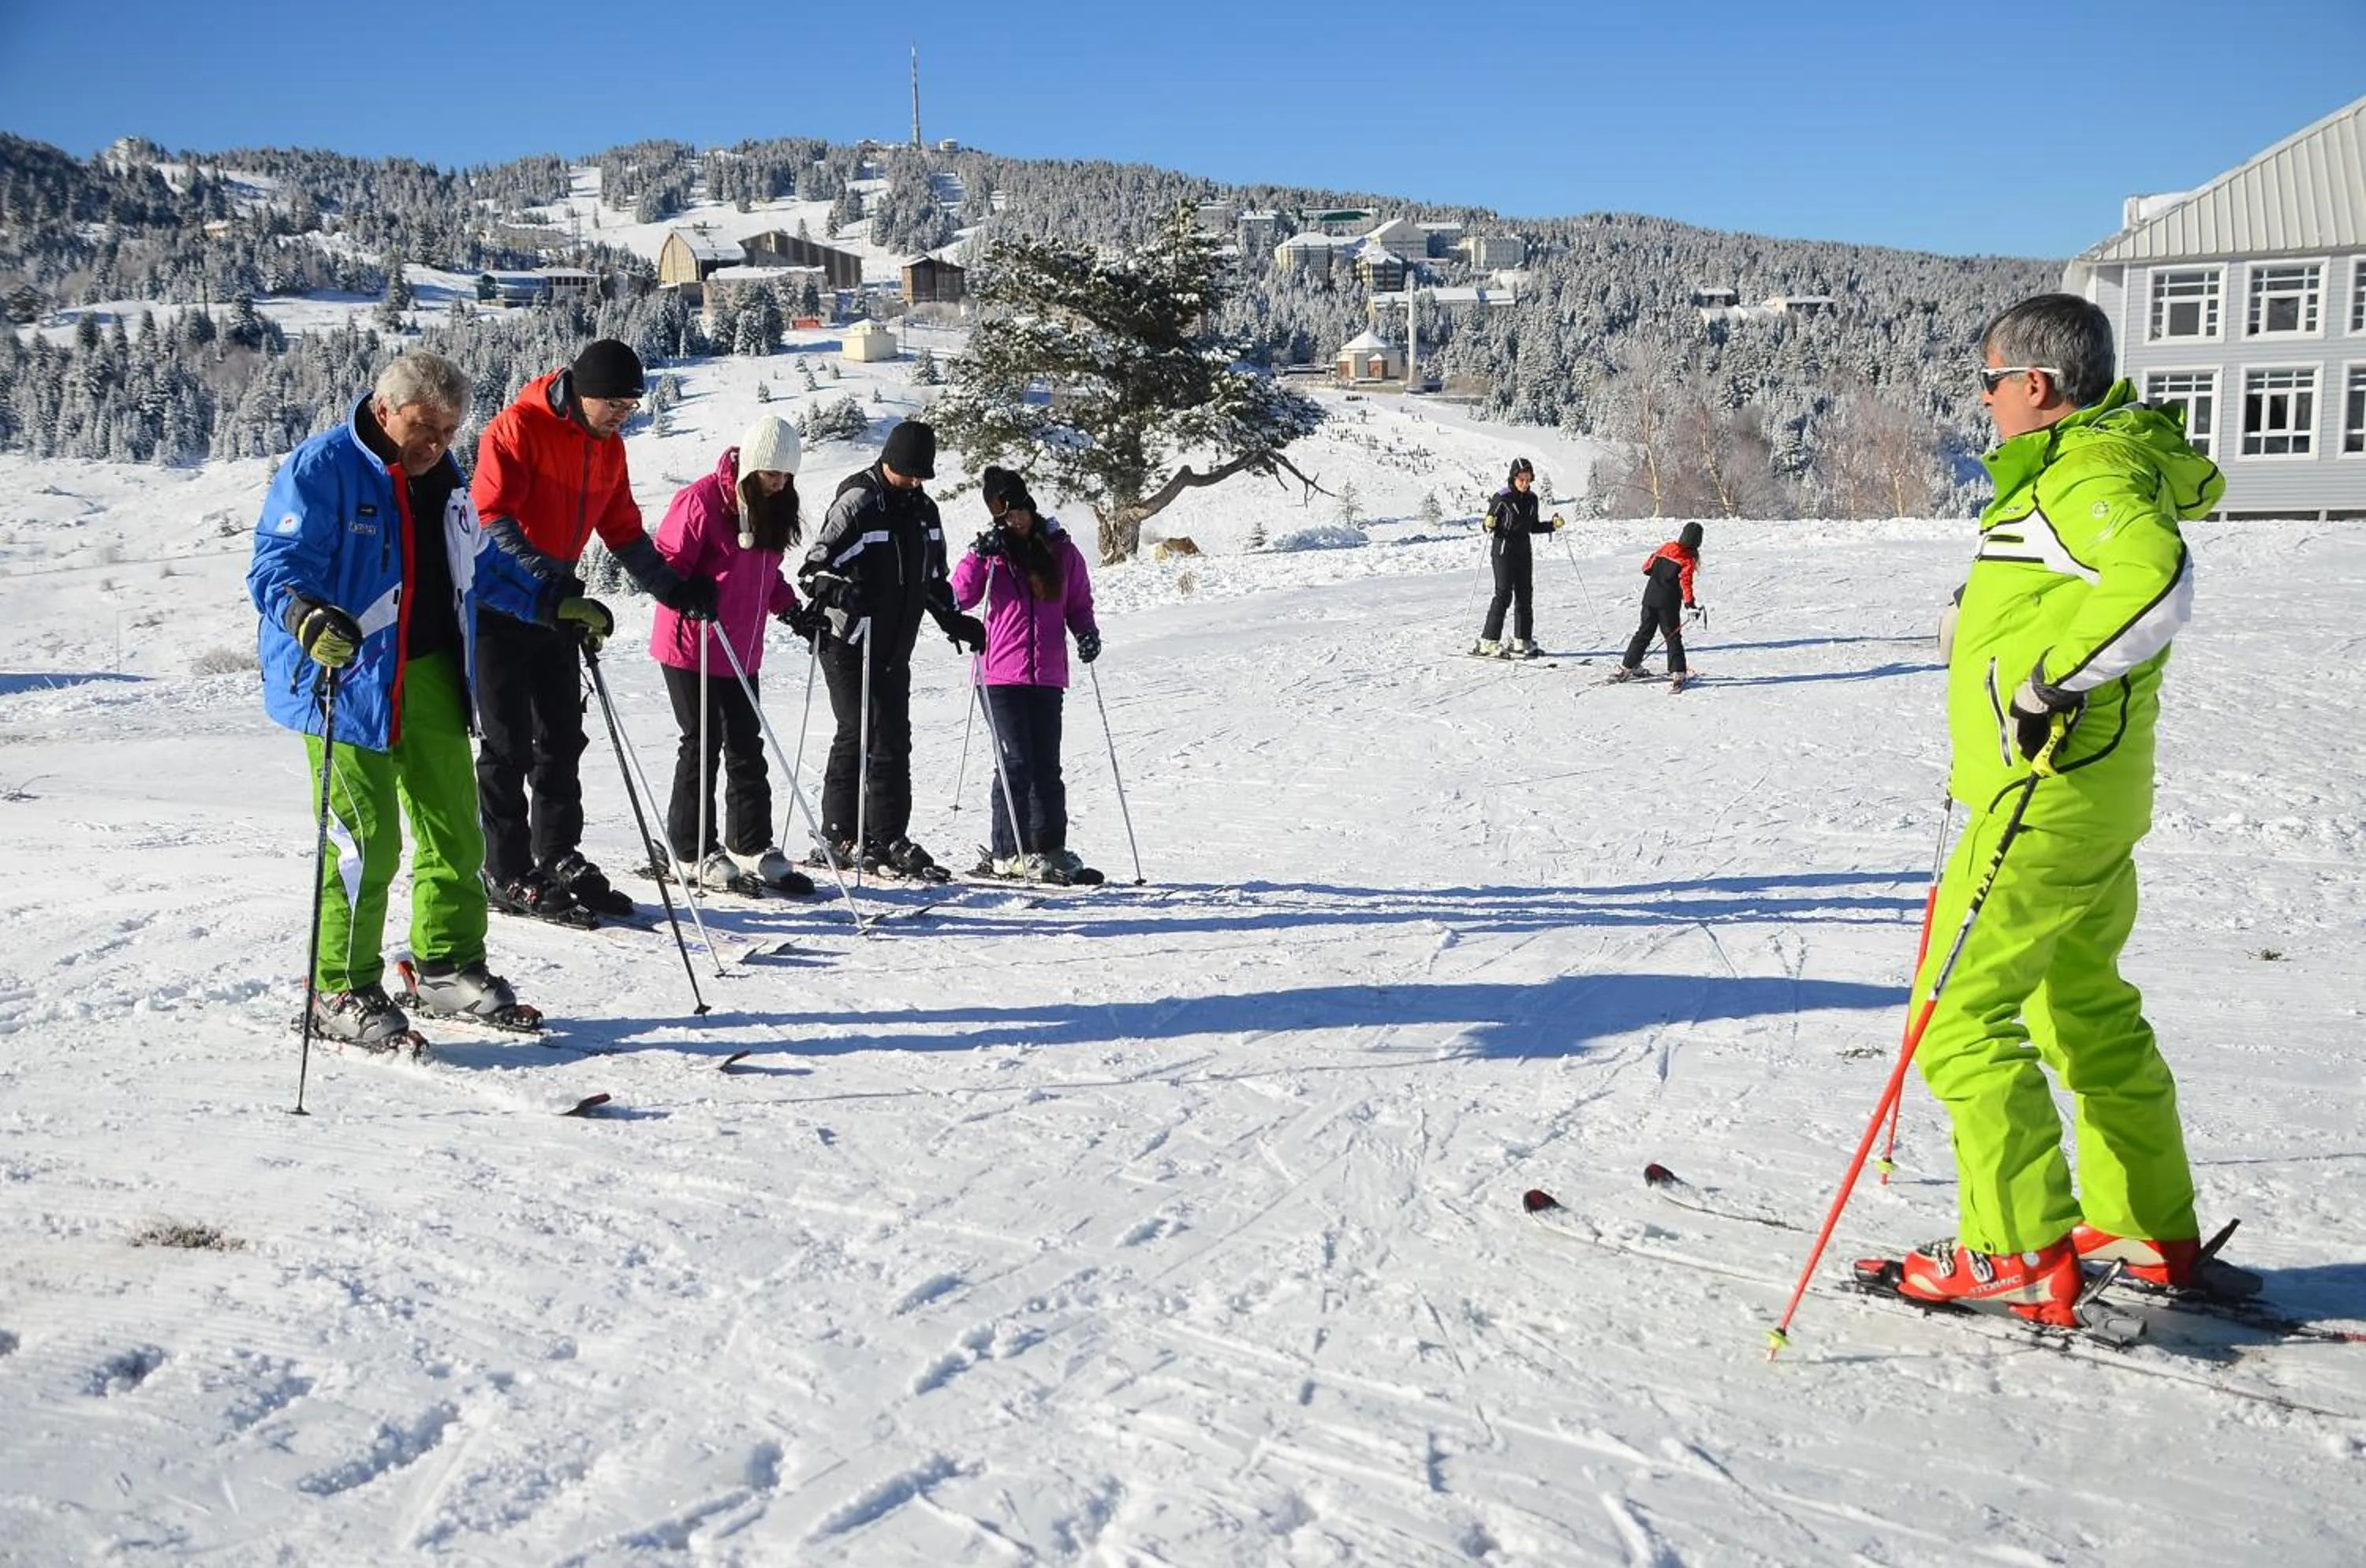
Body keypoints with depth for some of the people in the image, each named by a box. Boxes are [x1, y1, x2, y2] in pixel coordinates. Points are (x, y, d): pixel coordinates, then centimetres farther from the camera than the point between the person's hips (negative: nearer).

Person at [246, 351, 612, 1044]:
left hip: (430, 676, 7)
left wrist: (551, 604, 22)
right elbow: (276, 566, -19)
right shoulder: (321, 468, -11)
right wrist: (305, 615, -39)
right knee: (366, 841, -7)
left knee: (455, 826, 12)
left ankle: (448, 967, 29)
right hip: (345, 680, -7)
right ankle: (341, 991, 8)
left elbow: (479, 565, 25)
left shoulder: (442, 475, 12)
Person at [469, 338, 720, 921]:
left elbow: (623, 529, 16)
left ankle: (560, 862, 17)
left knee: (563, 738, 8)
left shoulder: (608, 447, 8)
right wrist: (544, 579, -35)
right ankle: (509, 875, 5)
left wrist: (673, 587, 9)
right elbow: (492, 517, -23)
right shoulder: (518, 429, -16)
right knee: (509, 744, -3)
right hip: (500, 604, -7)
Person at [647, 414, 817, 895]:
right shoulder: (702, 500, -15)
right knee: (702, 744, -1)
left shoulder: (773, 507, 9)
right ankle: (696, 853, 10)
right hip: (691, 644, -7)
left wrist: (789, 606, 6)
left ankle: (752, 847, 17)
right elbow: (666, 562, -15)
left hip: (741, 649, 7)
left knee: (746, 747, 9)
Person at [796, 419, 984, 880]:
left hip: (895, 648, 7)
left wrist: (955, 621, 15)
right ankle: (841, 836, -1)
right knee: (860, 735, -9)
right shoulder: (857, 502, -10)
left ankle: (887, 839, 12)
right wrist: (839, 590, -36)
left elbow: (933, 580, 24)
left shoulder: (924, 510, 13)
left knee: (894, 740, 7)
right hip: (849, 642, -7)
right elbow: (815, 566, -17)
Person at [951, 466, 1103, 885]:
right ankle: (1009, 853, 1)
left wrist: (1087, 633, -3)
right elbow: (959, 597, -6)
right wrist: (978, 557, -18)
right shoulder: (993, 550, 3)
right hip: (1001, 675, -3)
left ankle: (1051, 850, 17)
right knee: (1016, 763, -6)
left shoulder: (1061, 549, 7)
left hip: (1047, 676, 3)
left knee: (1046, 766, 8)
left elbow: (1079, 603, 15)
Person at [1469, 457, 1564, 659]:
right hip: (1503, 551, -6)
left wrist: (1553, 525, 5)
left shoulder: (1531, 499, 8)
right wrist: (1489, 525, -27)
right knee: (1504, 595, -12)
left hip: (1524, 552, 6)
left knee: (1525, 596, 7)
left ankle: (1522, 641, 16)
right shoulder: (1502, 498, -9)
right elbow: (1489, 525, -5)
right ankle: (1488, 642, -10)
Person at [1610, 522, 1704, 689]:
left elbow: (1647, 568, 11)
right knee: (1673, 637, 2)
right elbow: (1685, 582, -20)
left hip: (1650, 596, 5)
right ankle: (1677, 673, -6)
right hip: (1669, 603, -5)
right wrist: (1690, 604, -23)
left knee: (1644, 632, 15)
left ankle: (1627, 667, 17)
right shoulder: (1688, 558, -9)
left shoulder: (1667, 547, 6)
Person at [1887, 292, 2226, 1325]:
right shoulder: (2091, 460, 15)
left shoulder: (2088, 471, -17)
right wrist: (1986, 621, 23)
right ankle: (2151, 1232, 30)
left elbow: (2157, 582, -35)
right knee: (2087, 1009, 20)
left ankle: (2021, 1256, -2)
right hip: (2088, 795, 11)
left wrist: (2052, 680, -29)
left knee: (1962, 1015, -7)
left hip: (2049, 796, -11)